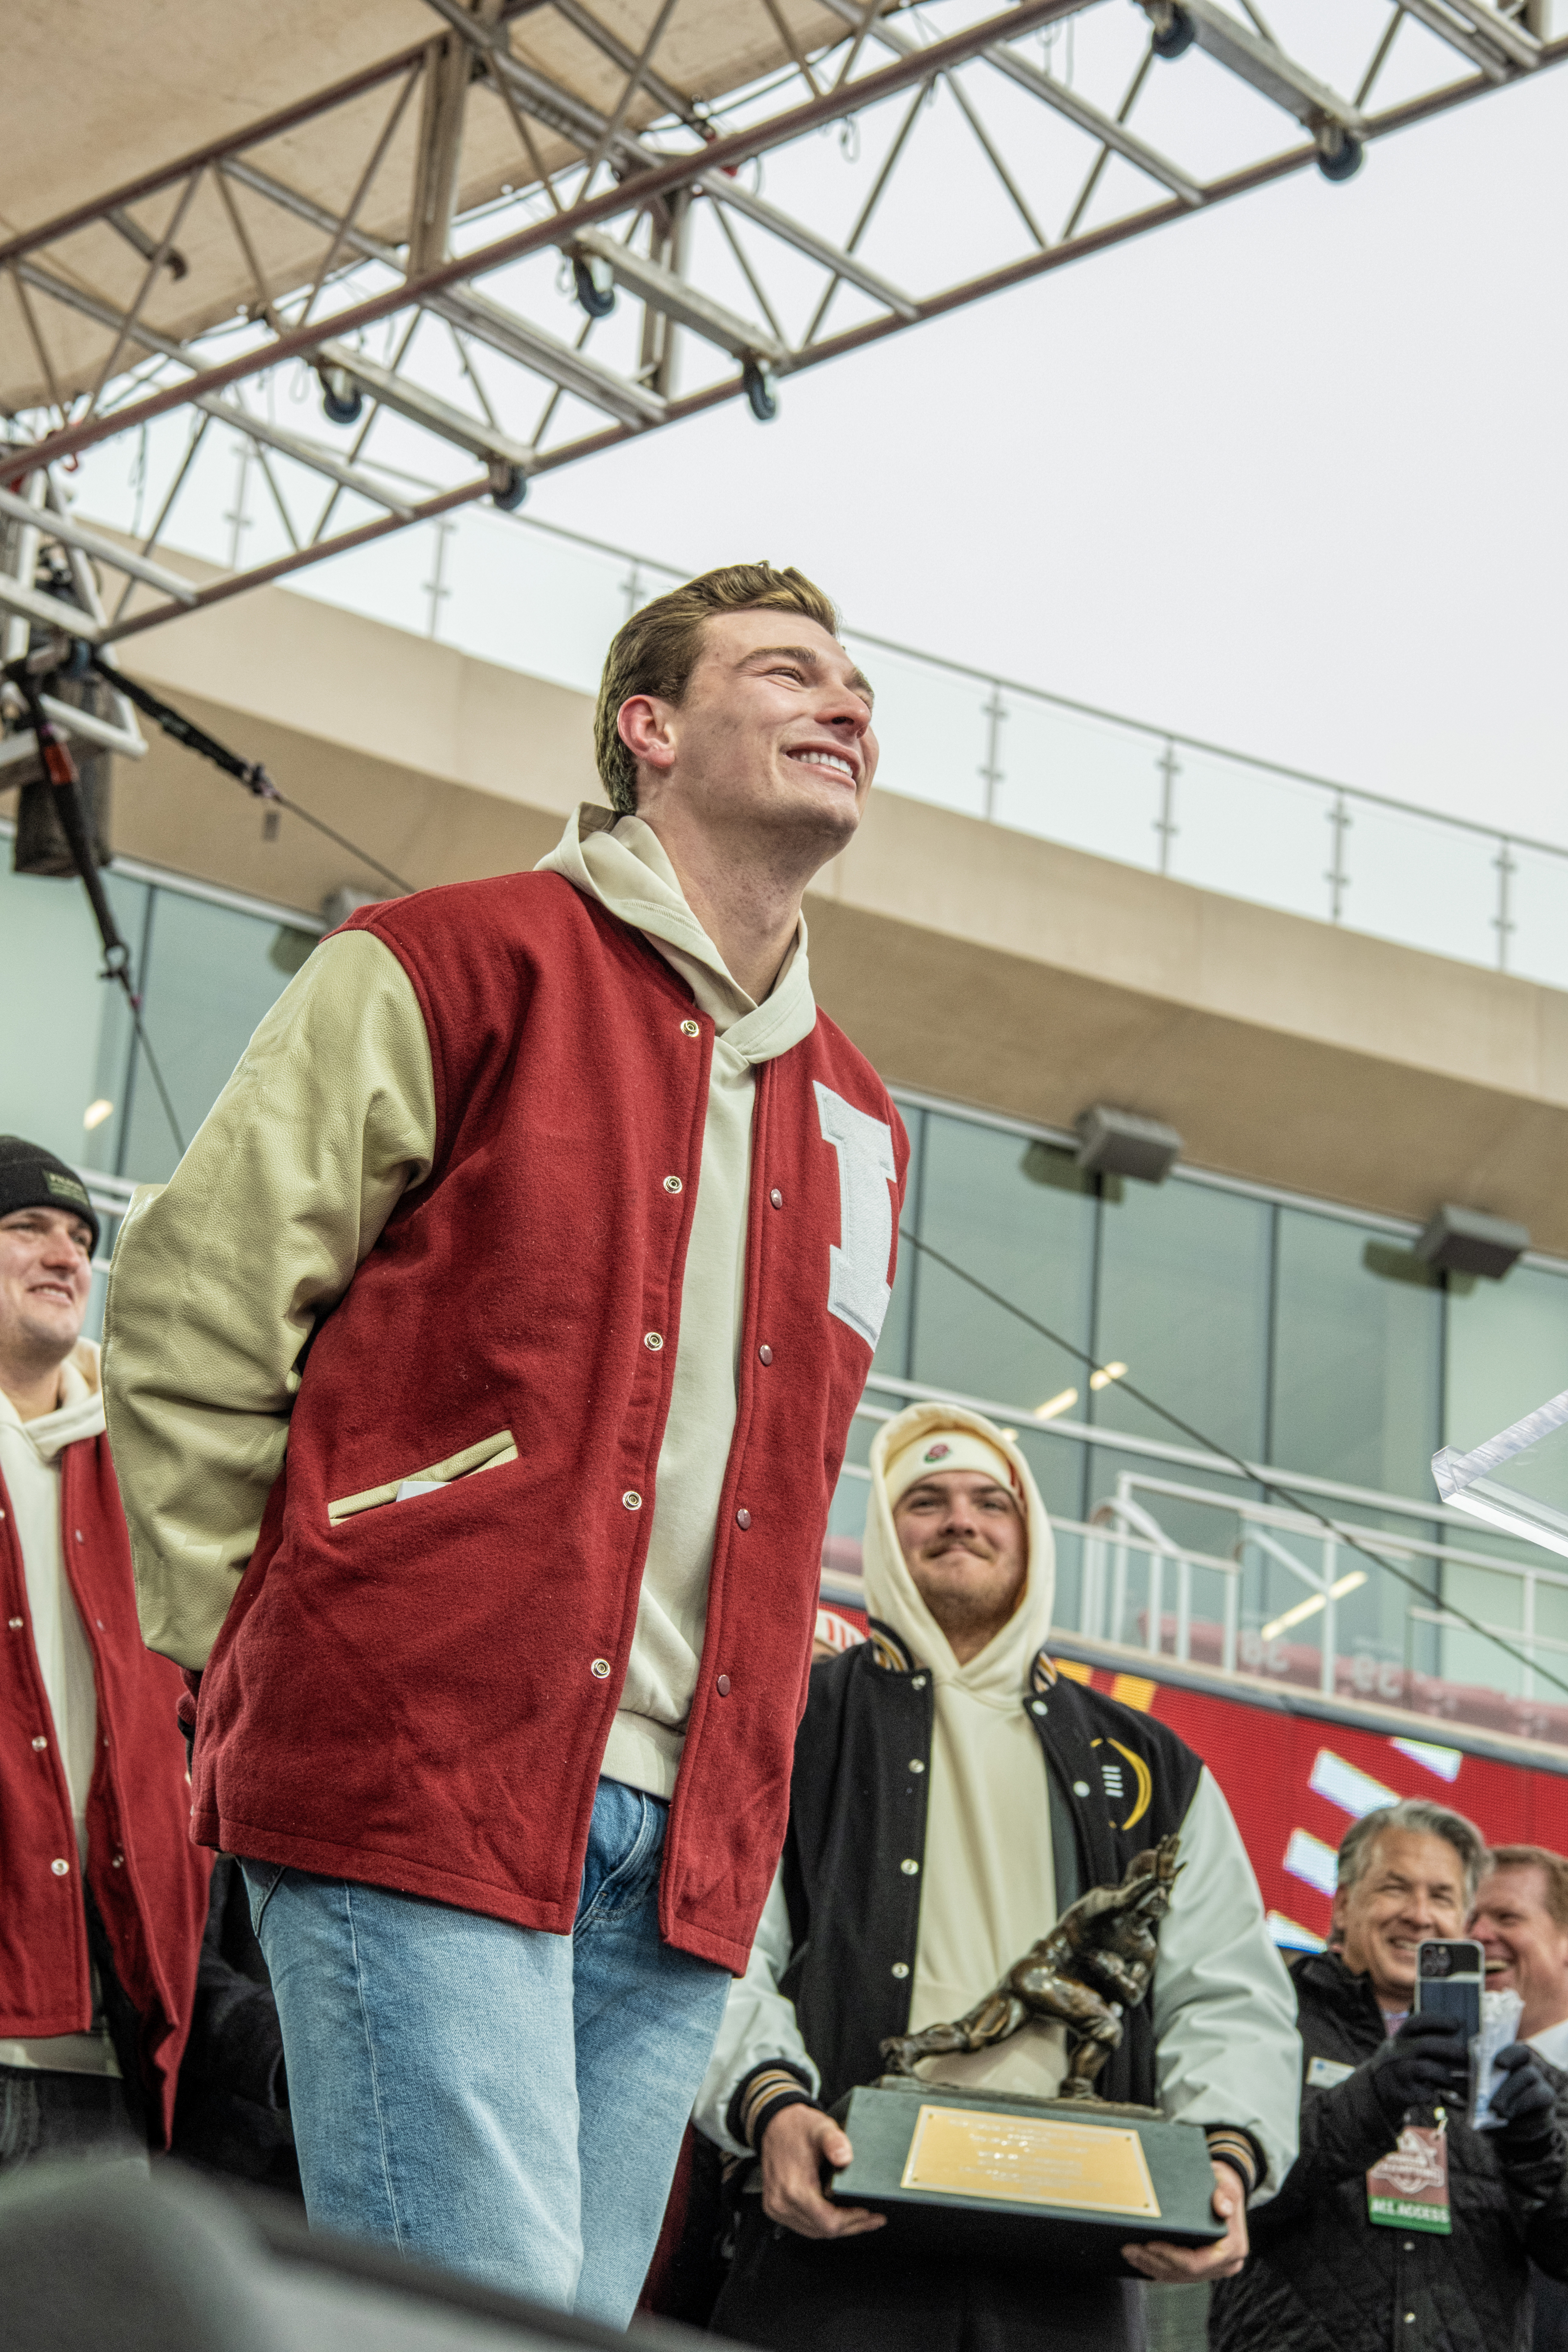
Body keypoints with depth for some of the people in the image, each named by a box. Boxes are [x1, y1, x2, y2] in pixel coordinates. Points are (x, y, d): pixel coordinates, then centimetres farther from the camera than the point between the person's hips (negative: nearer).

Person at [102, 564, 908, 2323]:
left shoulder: (855, 1124, 21)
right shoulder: (459, 967, 0)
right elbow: (186, 1313, -2)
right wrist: (272, 1668, -3)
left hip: (681, 1845, 7)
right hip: (418, 1785, -7)